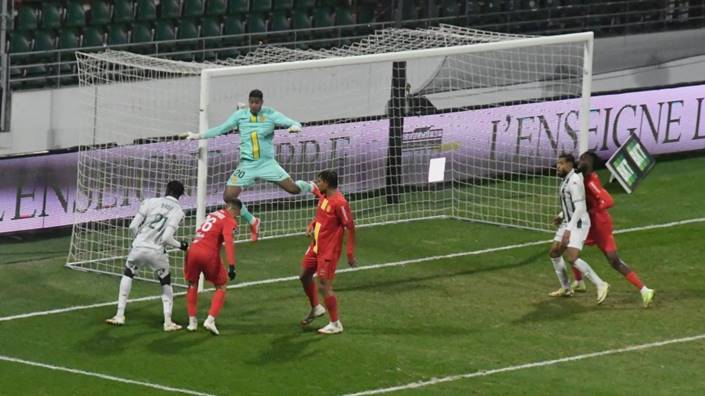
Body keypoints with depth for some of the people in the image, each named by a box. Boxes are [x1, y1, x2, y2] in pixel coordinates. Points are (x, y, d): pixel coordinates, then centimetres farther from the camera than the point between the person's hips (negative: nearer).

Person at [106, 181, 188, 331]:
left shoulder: (150, 202, 3)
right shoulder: (178, 211, -1)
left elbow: (133, 226, 1)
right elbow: (167, 237, -13)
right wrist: (180, 245, 6)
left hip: (138, 247, 1)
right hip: (157, 251, -1)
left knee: (128, 274, 28)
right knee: (166, 283, 22)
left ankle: (120, 315, 24)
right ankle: (168, 321, 11)